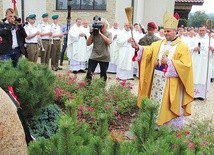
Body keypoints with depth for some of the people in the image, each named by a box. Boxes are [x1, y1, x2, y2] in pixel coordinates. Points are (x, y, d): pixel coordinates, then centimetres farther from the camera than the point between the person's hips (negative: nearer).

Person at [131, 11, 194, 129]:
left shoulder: (183, 47, -5)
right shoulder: (158, 44, 9)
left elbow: (186, 65, -13)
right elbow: (148, 51, -3)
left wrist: (169, 62, -19)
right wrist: (138, 47, -23)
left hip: (171, 83, -5)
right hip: (156, 80, 5)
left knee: (168, 108, 1)